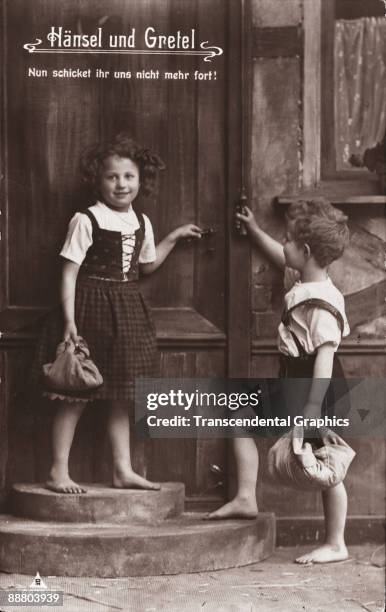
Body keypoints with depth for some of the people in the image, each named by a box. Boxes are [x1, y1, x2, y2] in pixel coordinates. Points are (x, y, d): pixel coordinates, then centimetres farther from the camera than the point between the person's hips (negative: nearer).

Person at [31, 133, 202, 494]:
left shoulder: (141, 223, 7)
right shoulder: (86, 221, -13)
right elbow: (69, 273, -13)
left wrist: (174, 237, 19)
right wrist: (69, 321, -20)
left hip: (126, 311, 6)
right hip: (90, 309, -6)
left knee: (121, 395, 10)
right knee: (76, 396, -3)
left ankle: (123, 470, 17)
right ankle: (58, 472, 4)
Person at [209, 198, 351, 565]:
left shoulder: (322, 304, -25)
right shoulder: (302, 281, 4)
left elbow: (325, 356, -30)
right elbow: (283, 259, 26)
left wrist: (313, 407, -34)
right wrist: (254, 230, 31)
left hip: (317, 389, -10)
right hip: (292, 384, 10)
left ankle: (336, 545, 9)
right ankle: (246, 498, 13)